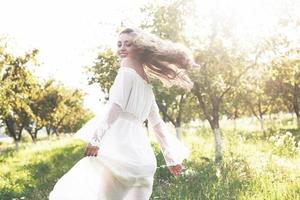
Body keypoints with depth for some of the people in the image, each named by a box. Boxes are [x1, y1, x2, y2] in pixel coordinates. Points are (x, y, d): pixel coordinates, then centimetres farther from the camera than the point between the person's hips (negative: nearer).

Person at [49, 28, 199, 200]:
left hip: (120, 148, -9)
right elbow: (157, 123, 29)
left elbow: (115, 106, -14)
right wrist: (171, 157, 32)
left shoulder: (127, 71, 2)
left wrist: (96, 137, -23)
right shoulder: (147, 85, 26)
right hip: (140, 155, 9)